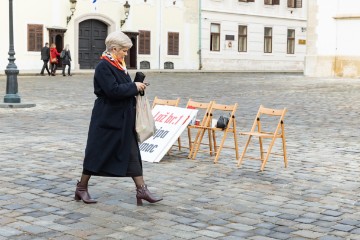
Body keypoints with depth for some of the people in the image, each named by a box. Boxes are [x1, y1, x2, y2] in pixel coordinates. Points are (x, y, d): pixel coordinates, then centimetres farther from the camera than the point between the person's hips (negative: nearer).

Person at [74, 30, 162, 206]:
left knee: (132, 153, 5)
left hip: (123, 119, 8)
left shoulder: (119, 65, 11)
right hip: (106, 118, -8)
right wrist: (134, 87, -17)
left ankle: (141, 190, 7)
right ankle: (82, 188, 19)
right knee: (97, 152, 4)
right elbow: (113, 90, -25)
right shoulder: (103, 67, -16)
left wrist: (137, 86, 0)